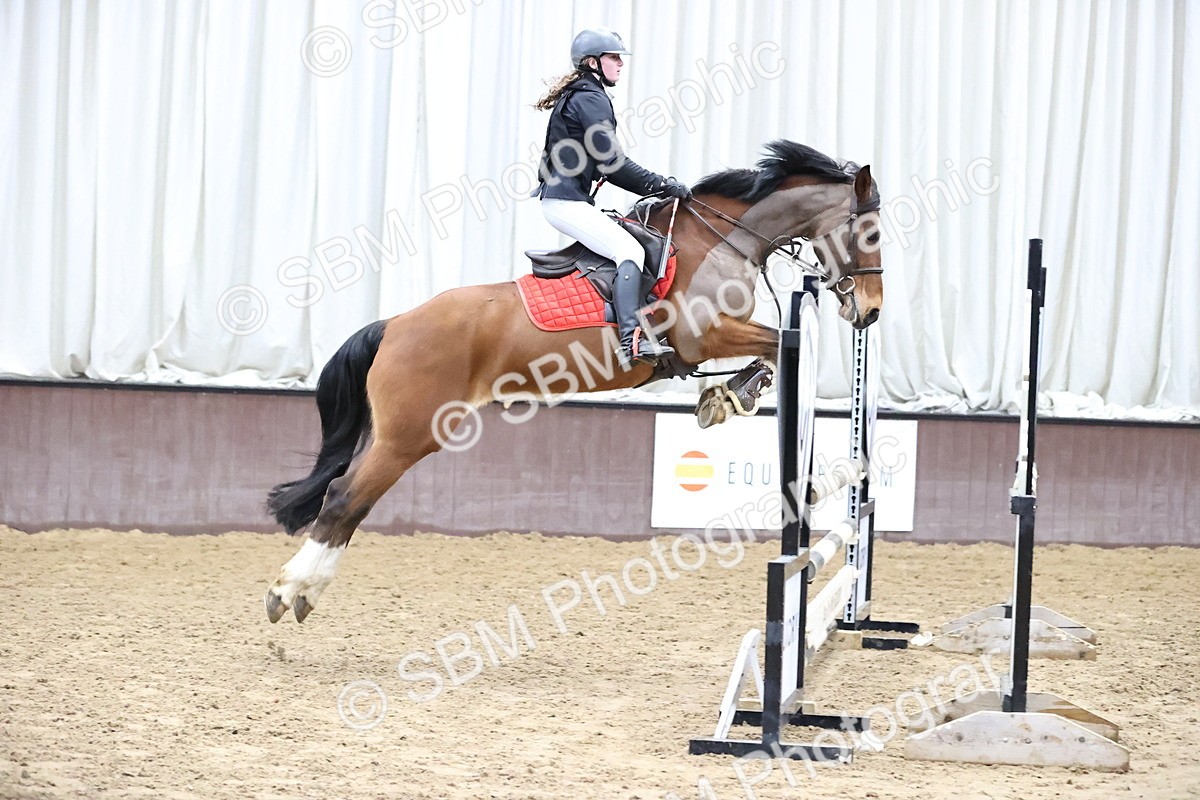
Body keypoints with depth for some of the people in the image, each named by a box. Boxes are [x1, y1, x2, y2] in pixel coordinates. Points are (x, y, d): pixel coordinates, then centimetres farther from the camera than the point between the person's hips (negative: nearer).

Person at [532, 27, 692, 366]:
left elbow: (603, 166, 26)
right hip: (568, 201, -11)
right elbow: (612, 163, -17)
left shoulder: (578, 96, 21)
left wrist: (654, 186, 20)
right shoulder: (592, 99, -11)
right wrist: (662, 185, -10)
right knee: (629, 249, -23)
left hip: (558, 199, 11)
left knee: (628, 236, 20)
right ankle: (632, 339, -38)